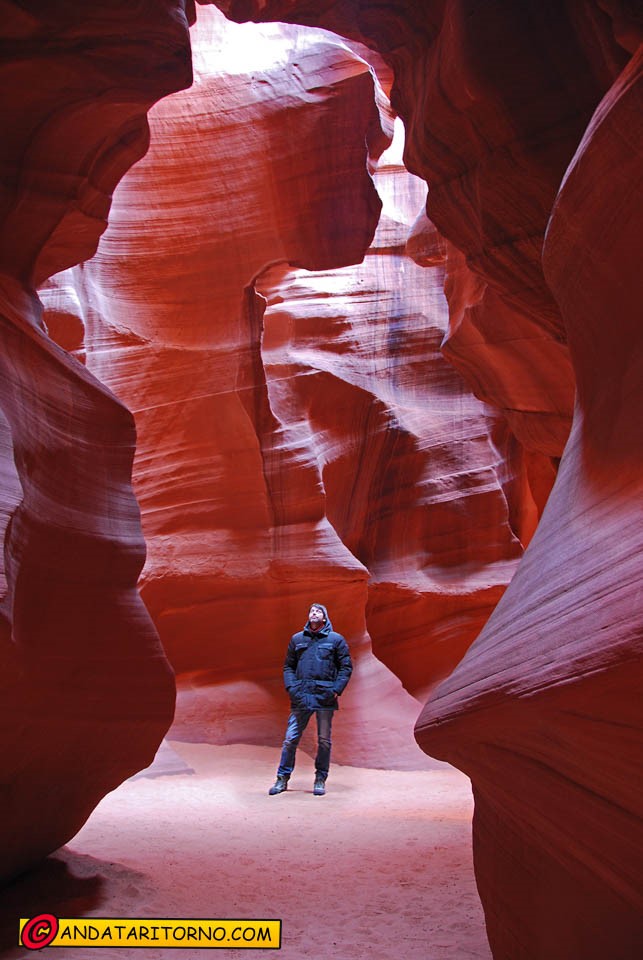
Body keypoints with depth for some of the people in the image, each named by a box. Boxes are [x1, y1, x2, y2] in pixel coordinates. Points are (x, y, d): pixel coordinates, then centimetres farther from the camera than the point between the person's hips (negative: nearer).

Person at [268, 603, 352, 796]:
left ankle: (320, 780, 18)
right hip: (301, 697, 1)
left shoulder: (336, 639, 5)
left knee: (324, 740, 6)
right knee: (291, 738, 1)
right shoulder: (297, 639, 10)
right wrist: (291, 688, -1)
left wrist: (337, 689, -6)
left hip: (325, 696, -1)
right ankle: (282, 779, 12)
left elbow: (346, 666, 4)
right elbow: (288, 666, 14)